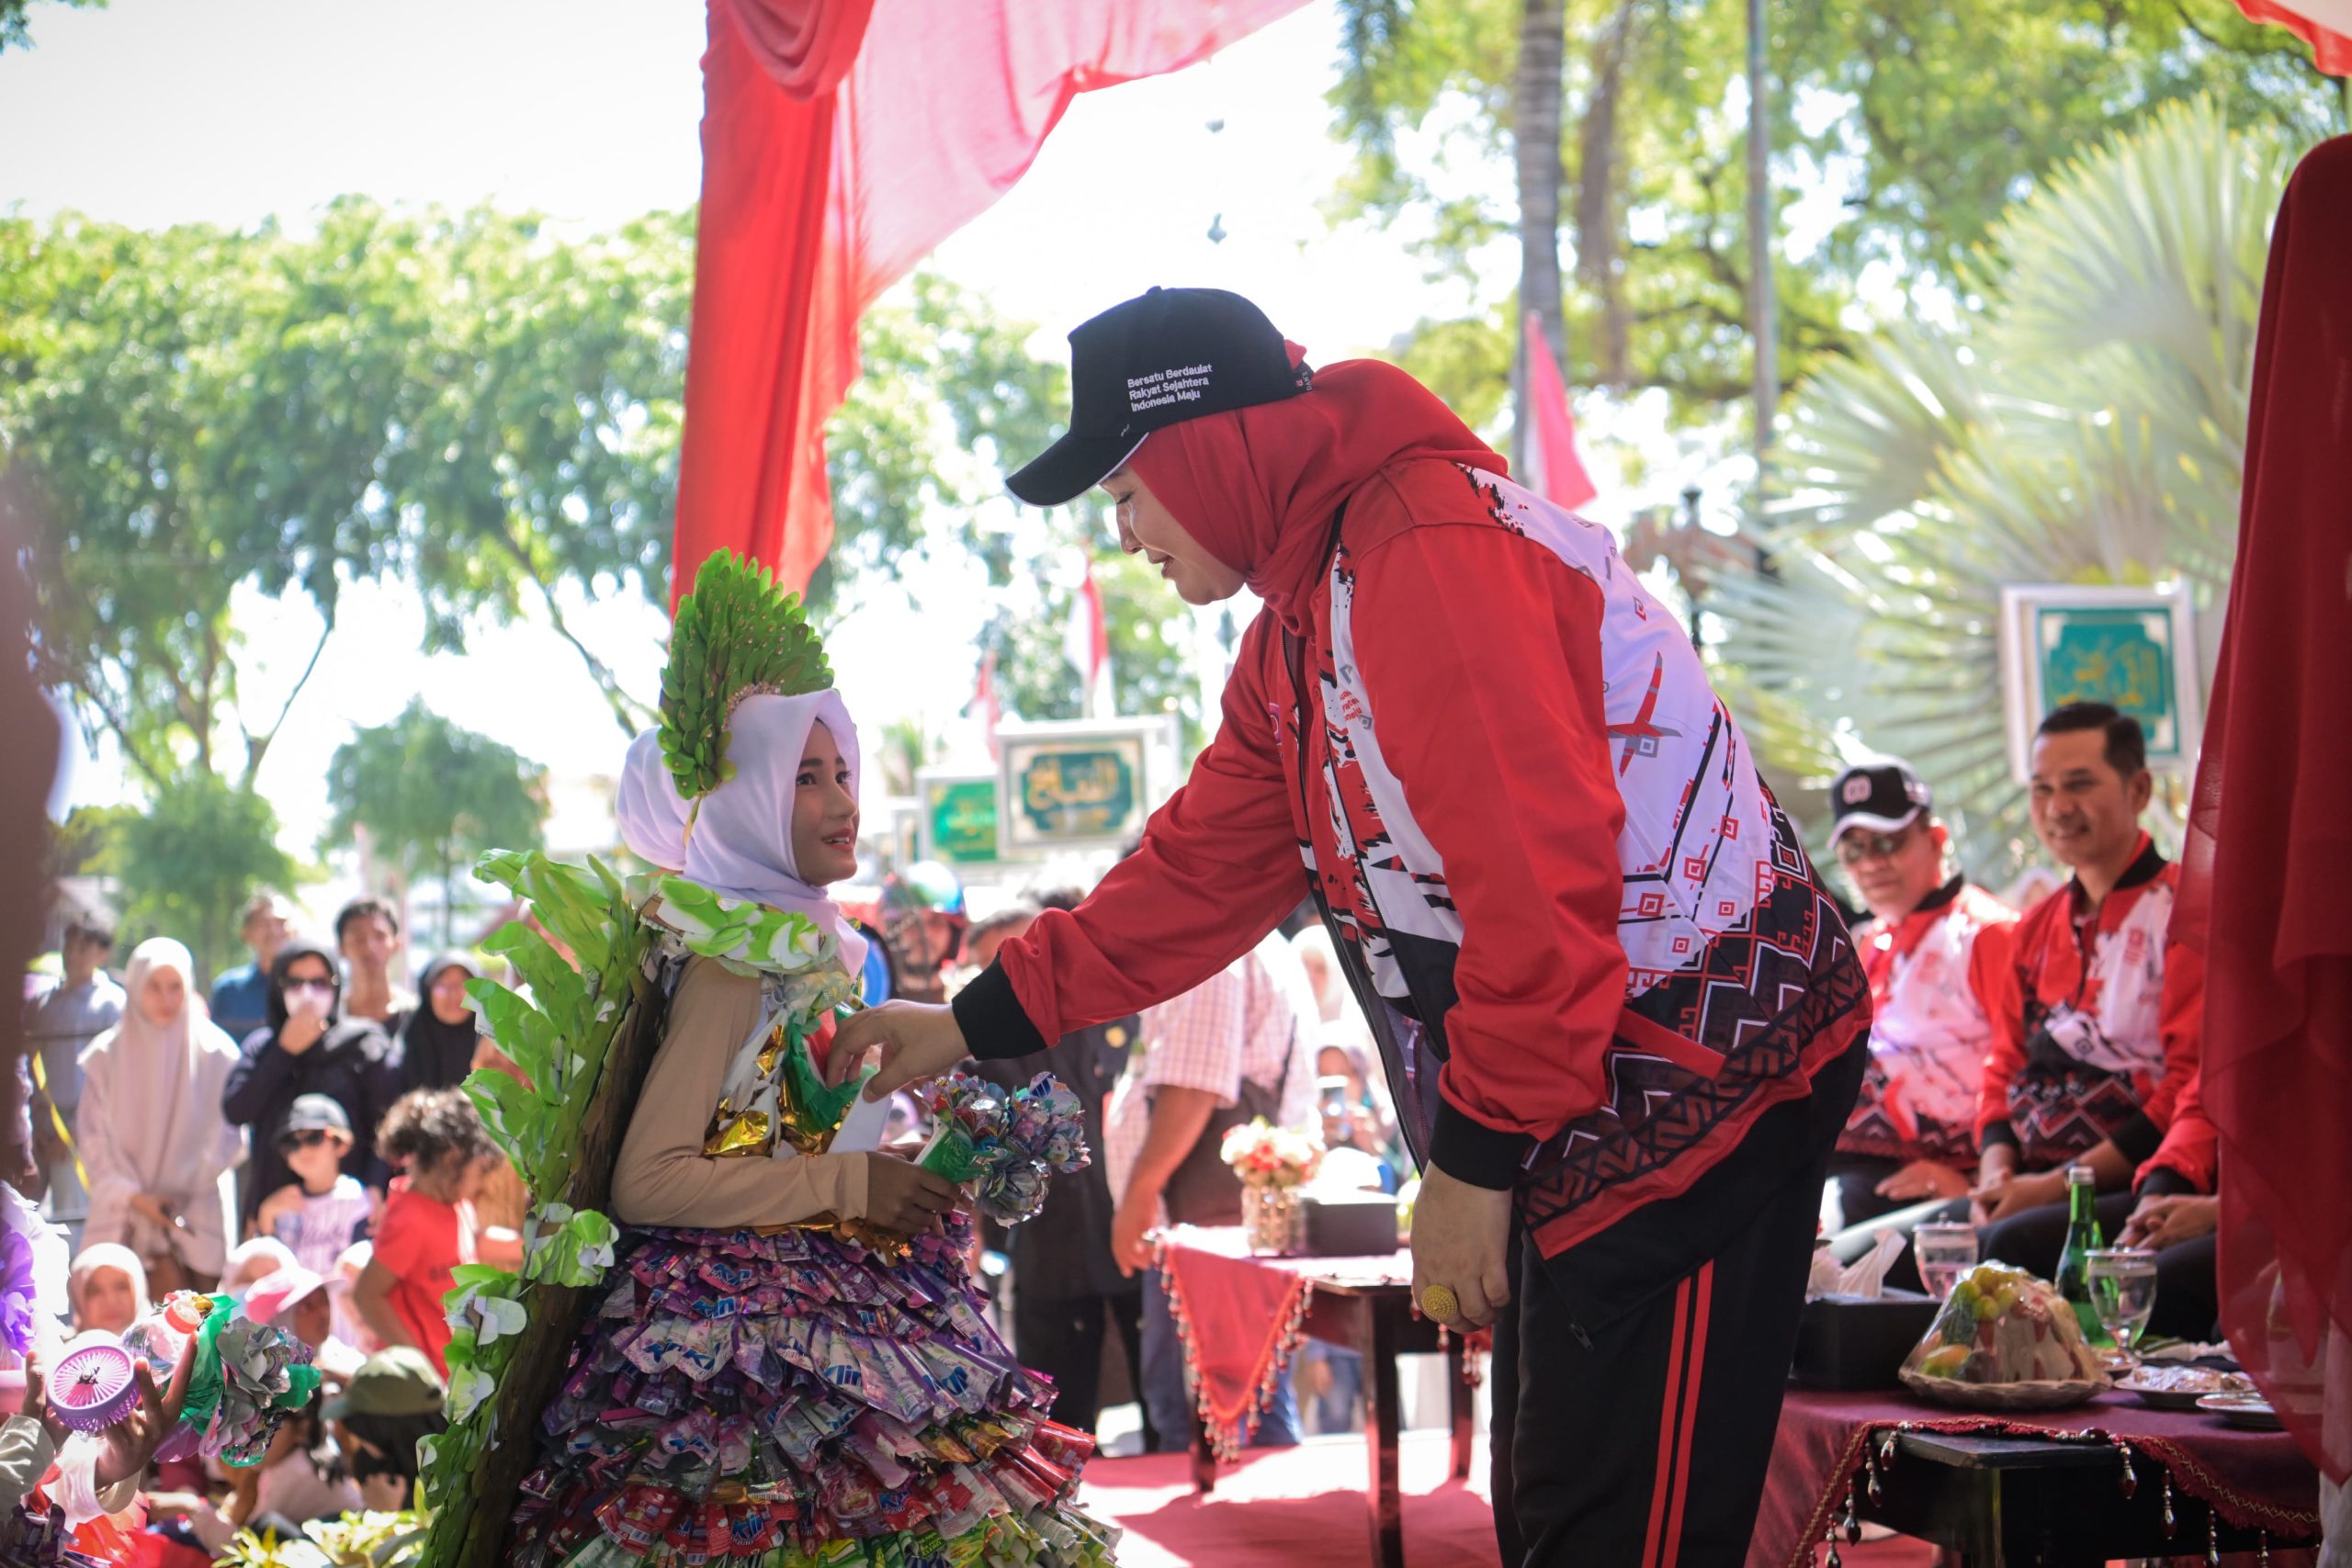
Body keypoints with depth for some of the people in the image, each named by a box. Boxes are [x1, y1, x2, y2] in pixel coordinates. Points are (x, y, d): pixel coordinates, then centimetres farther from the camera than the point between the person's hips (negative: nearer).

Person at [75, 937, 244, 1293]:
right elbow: (97, 1141, 4)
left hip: (194, 1216, 0)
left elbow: (225, 1137, 4)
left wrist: (185, 1192, -6)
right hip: (123, 1215, 0)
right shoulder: (106, 1057, 5)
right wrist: (134, 1197, -8)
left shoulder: (216, 1055, 3)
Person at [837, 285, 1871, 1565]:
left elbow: (1540, 873, -26)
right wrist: (980, 1021, 18)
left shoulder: (1434, 550, -19)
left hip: (1695, 1091, -11)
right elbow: (1205, 868, 20)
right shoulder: (1302, 617, 16)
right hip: (1577, 1121, 11)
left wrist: (1475, 1157, -21)